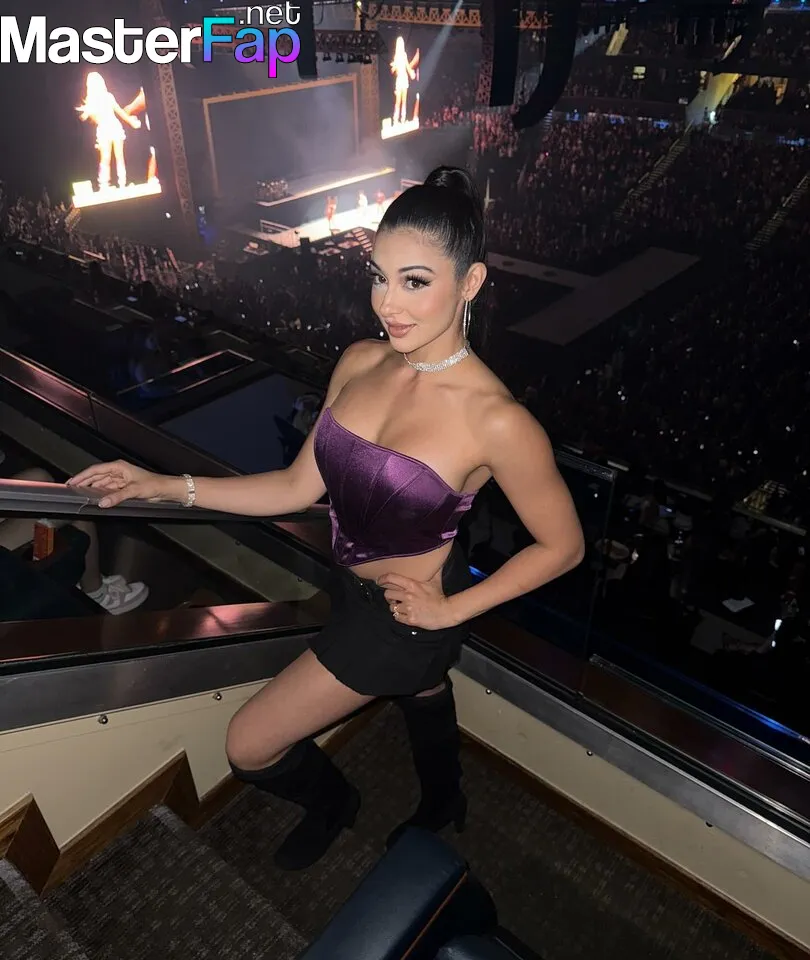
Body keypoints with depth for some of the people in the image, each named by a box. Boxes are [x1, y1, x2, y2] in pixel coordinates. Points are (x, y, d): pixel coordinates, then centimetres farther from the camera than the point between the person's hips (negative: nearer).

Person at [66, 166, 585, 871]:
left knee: (250, 747, 7)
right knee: (425, 701, 33)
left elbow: (563, 546, -17)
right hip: (351, 586, 6)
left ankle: (332, 800, 43)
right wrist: (168, 488, -10)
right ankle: (443, 809, 66)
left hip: (405, 617, -5)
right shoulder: (360, 364, -12)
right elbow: (301, 486, -4)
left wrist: (450, 610, -14)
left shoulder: (494, 420, -30)